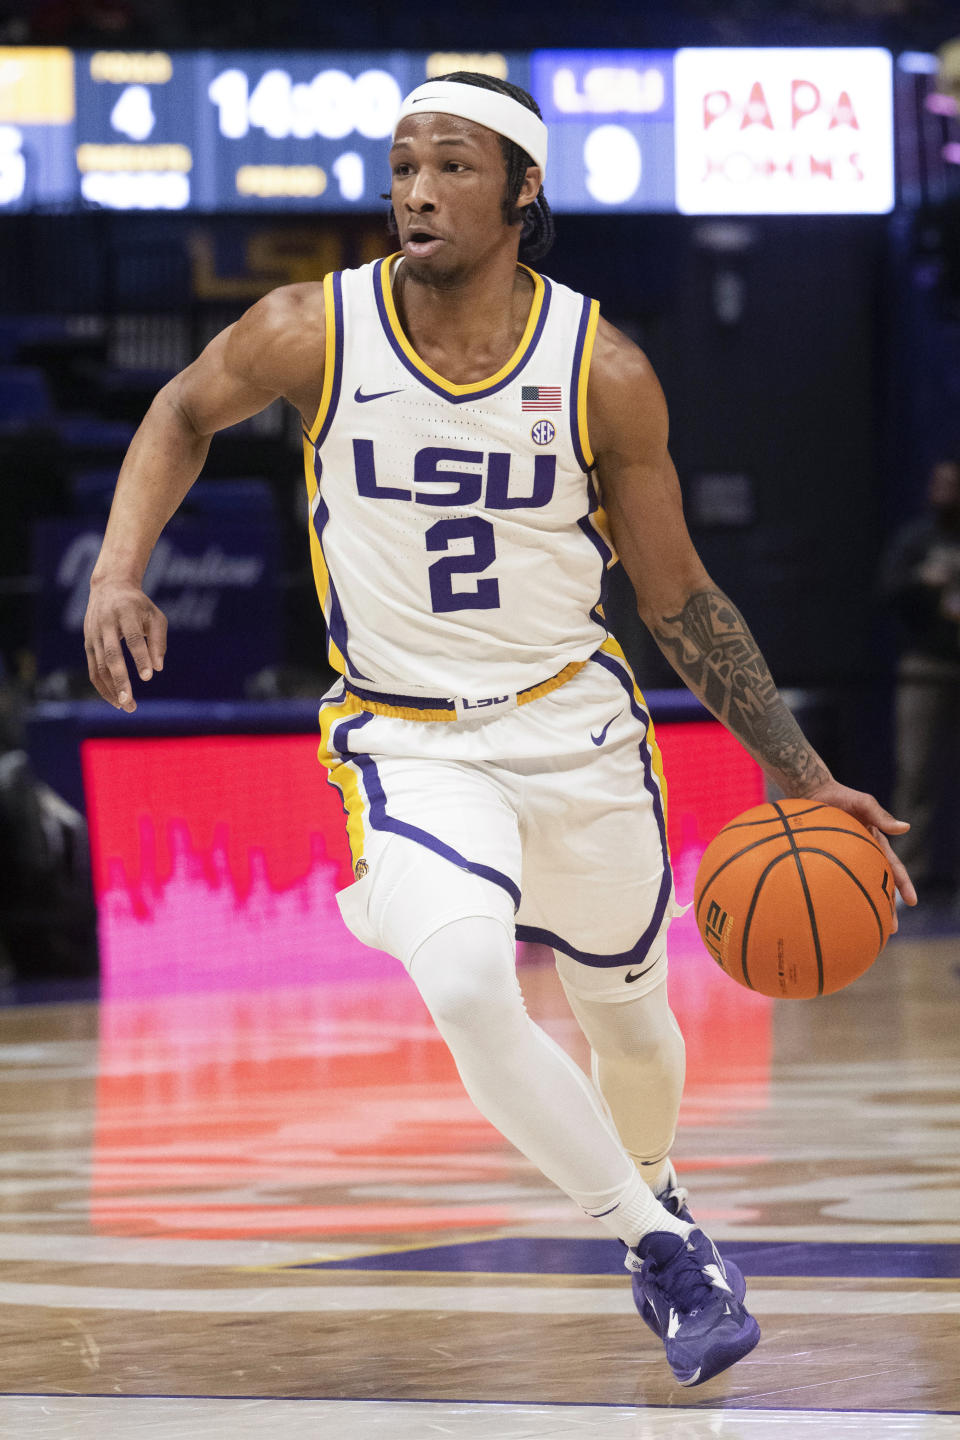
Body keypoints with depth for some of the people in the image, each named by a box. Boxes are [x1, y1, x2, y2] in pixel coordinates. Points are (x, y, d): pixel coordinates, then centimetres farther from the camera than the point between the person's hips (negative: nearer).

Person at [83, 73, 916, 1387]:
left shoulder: (603, 371, -12)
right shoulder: (314, 332, -13)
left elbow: (679, 599, -1)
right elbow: (185, 413, 9)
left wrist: (803, 780, -4)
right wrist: (118, 574, -6)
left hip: (580, 730, 2)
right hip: (408, 744, -2)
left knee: (628, 1013, 18)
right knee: (468, 989, -28)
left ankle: (652, 1191, 54)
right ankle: (655, 1240, -9)